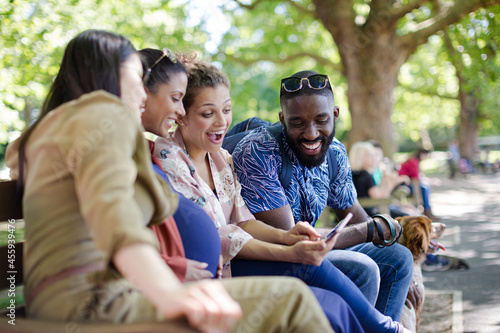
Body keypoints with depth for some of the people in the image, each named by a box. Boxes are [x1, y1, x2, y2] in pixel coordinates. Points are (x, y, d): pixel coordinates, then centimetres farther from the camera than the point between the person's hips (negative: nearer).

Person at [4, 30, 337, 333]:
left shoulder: (53, 126, 29)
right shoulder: (106, 113, -2)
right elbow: (110, 205, -22)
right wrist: (169, 293, -40)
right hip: (91, 300, -10)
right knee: (288, 299, -13)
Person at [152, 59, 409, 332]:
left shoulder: (220, 158, 12)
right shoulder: (168, 159, -15)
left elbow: (241, 221, 8)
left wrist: (283, 236, -13)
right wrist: (289, 253, -28)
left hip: (227, 263, 7)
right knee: (307, 267, -20)